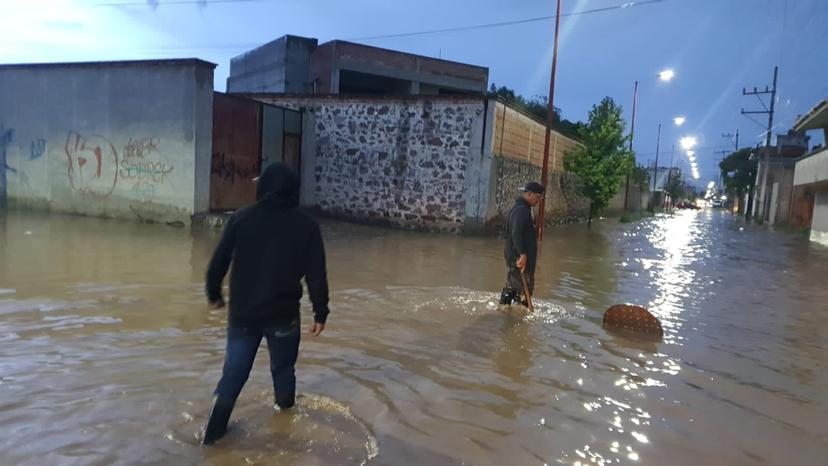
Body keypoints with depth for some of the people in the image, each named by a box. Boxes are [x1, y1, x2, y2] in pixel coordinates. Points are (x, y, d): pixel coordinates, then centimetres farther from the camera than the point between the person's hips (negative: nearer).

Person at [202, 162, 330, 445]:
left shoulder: (241, 218, -5)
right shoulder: (306, 225, -7)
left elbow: (218, 262, -1)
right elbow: (316, 275, -8)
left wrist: (214, 294, 15)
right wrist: (320, 313, 1)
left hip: (242, 312, 1)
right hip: (284, 313, -1)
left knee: (234, 372, 13)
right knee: (283, 366, 21)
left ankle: (214, 430, 15)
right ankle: (285, 406, 41)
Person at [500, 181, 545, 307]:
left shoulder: (522, 208, 16)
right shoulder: (521, 210, -18)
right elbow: (516, 234, -27)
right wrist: (523, 254, -30)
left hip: (514, 257, 11)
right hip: (520, 258, -11)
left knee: (511, 286, 18)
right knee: (525, 288, -6)